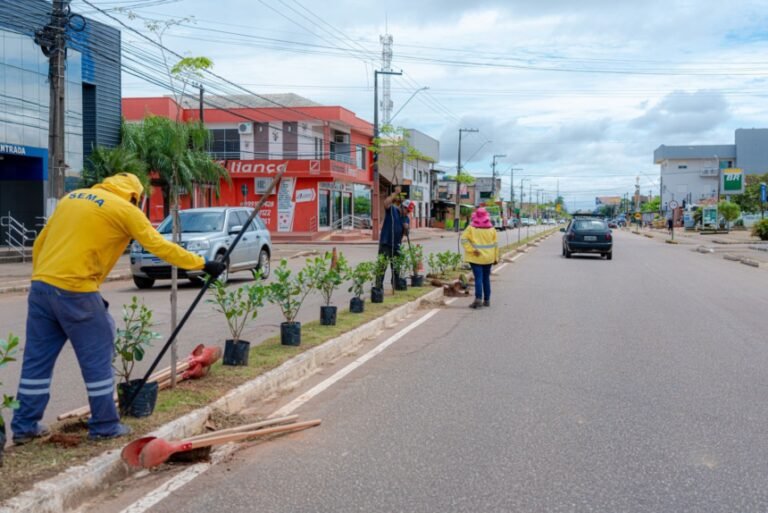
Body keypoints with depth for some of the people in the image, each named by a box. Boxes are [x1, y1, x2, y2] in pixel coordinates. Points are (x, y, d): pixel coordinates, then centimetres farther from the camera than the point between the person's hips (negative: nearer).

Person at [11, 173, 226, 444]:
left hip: (41, 286, 7)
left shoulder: (72, 197, 19)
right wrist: (203, 264, 4)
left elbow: (40, 242, 19)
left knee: (37, 359, 13)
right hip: (75, 291, -7)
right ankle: (105, 426, 13)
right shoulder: (125, 210, 0)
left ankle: (24, 426, 21)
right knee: (97, 359, 5)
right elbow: (161, 246, -2)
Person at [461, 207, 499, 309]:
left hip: (476, 258, -3)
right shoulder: (491, 228, 4)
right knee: (486, 278, 13)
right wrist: (496, 257, 10)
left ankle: (478, 298, -20)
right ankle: (486, 300, 17)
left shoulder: (471, 228, -4)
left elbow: (464, 239, -15)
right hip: (488, 258, 3)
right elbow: (495, 244, 5)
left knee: (478, 278, -7)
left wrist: (472, 250, -15)